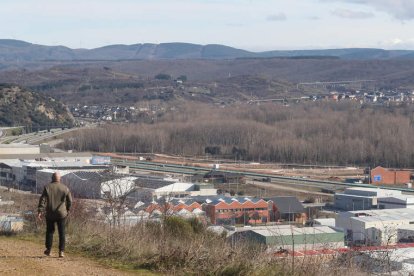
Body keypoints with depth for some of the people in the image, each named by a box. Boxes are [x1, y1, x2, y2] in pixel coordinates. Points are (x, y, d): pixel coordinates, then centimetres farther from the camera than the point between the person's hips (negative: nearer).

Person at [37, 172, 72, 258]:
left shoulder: (47, 187, -3)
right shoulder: (65, 188, -1)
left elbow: (42, 200, -9)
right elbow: (69, 201, 3)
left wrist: (40, 211, -11)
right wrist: (67, 210, 19)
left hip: (50, 214, 0)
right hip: (61, 214, 0)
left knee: (50, 231, 16)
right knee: (61, 233, 5)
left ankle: (48, 250, 21)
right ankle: (61, 251, -2)